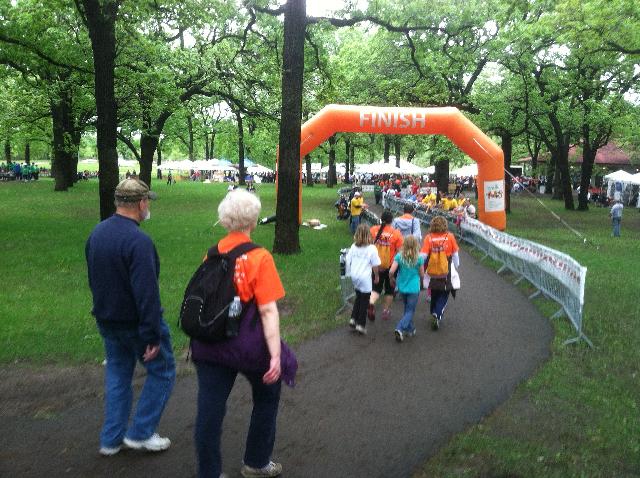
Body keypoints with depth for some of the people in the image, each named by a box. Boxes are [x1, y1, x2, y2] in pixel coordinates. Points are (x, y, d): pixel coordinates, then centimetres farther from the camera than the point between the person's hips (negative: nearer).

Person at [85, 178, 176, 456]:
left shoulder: (97, 233, 2)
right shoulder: (138, 241, -26)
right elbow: (147, 293, -27)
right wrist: (152, 336, -23)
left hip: (106, 320, 8)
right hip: (135, 322, -8)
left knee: (117, 374, 20)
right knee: (161, 371, 10)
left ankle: (111, 439, 25)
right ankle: (140, 433, 14)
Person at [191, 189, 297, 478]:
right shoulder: (259, 257, -15)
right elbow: (268, 310, -19)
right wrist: (275, 356, -18)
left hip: (210, 343, 4)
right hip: (248, 345, -3)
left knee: (210, 408, 9)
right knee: (267, 397, 20)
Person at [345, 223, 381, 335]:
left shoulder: (353, 247, -1)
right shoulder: (372, 249, -13)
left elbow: (348, 261, 5)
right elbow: (375, 265, -8)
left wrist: (349, 273, 19)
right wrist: (376, 276, 6)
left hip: (354, 276, 5)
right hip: (365, 278, -5)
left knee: (358, 298, 24)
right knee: (364, 301, 7)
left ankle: (353, 319, 23)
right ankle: (361, 325, 11)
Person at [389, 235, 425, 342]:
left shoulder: (399, 256, -9)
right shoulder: (419, 258, -12)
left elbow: (391, 271, -15)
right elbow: (422, 274, -3)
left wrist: (392, 279, 5)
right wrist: (421, 282, 19)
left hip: (402, 287, 3)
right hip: (414, 288, -3)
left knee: (407, 309, 22)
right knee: (410, 311, 3)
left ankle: (410, 329, 28)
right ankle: (399, 328, -16)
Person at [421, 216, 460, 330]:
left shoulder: (428, 238, -8)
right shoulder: (449, 237, -8)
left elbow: (423, 255, -12)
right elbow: (455, 254, -1)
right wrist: (456, 267, 14)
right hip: (446, 273, -1)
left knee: (434, 295, 21)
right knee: (444, 295, 8)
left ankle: (434, 314, 34)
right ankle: (437, 315, -10)